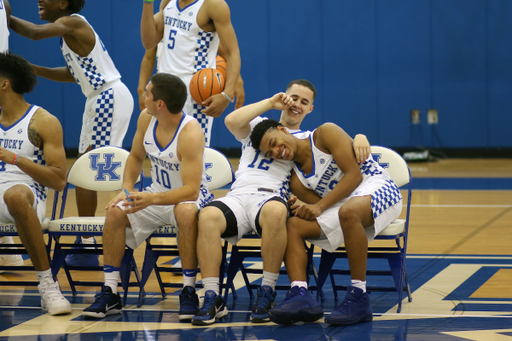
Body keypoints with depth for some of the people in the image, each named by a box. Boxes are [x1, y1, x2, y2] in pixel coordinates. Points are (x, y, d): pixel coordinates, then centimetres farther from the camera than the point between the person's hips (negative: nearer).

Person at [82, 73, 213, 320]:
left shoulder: (190, 133, -29)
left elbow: (191, 190, -33)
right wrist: (126, 189, -6)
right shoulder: (146, 118, -8)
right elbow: (135, 156, 11)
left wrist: (151, 199, -44)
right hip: (157, 193, 7)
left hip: (190, 197, -6)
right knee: (115, 212, -16)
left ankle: (189, 291, -26)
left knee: (186, 212, -39)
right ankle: (110, 293, -9)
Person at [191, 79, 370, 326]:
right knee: (208, 216, -35)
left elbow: (346, 145, 14)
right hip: (238, 195, 1)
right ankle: (212, 299, -29)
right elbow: (232, 121, 5)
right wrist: (270, 103, 7)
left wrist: (360, 137, -9)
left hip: (271, 197, -1)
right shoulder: (259, 125, 27)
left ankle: (267, 293, -27)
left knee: (274, 212, -42)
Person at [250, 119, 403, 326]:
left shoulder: (325, 134, -6)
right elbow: (322, 210, 2)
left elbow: (354, 174, -14)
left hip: (378, 187, -7)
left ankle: (358, 297, -36)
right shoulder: (297, 181, 10)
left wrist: (320, 206, -18)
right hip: (341, 207, 7)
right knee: (293, 225, -11)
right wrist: (304, 210, -20)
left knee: (348, 211, -39)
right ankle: (300, 296, -32)